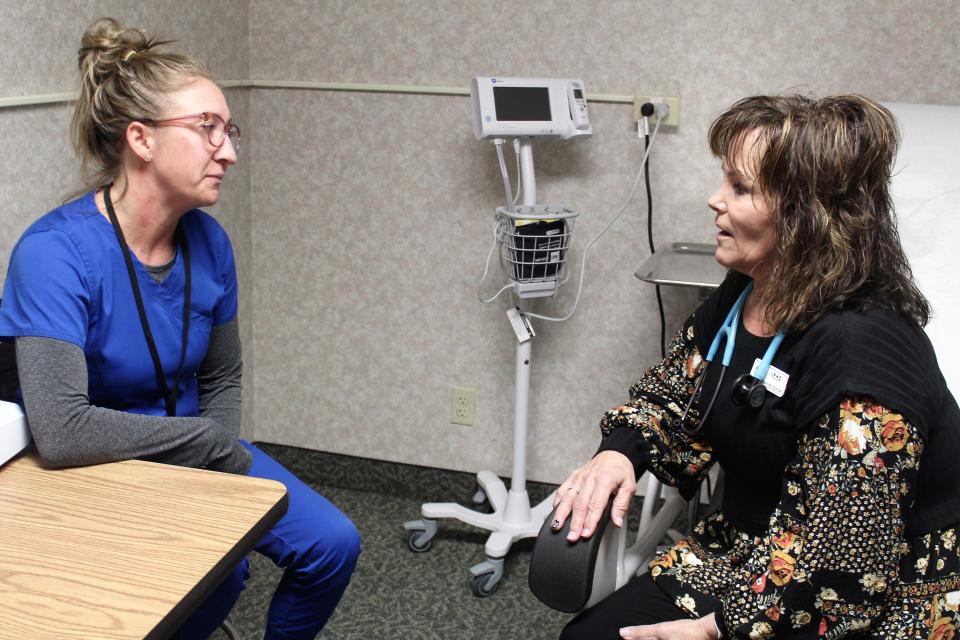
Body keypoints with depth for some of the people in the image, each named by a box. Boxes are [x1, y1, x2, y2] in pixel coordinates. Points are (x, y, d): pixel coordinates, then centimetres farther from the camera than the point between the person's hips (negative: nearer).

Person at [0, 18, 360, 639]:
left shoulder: (207, 240, -7)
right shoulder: (56, 251, -26)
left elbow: (223, 378, 7)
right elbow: (61, 431, -36)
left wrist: (221, 462, -10)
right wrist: (211, 439, -25)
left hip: (193, 453, 6)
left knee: (333, 543, -6)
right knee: (217, 567, -27)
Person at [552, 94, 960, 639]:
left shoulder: (862, 348, -28)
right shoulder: (737, 299, 0)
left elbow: (845, 559, -28)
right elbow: (667, 396, 12)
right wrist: (619, 452, -10)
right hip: (747, 557, 8)